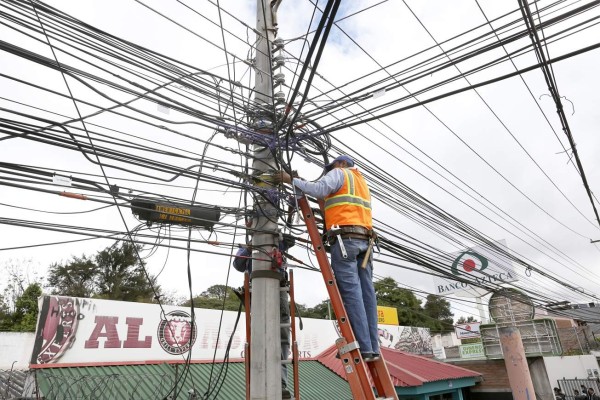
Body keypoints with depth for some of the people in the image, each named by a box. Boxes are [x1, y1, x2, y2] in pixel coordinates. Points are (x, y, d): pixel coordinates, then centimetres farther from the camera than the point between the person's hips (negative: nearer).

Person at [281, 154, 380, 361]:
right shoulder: (362, 182, 33)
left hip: (345, 238, -7)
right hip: (365, 239, 7)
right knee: (366, 292, 1)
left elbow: (319, 190, -9)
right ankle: (373, 348, -1)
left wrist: (292, 180, -2)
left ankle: (363, 348, -15)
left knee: (351, 292, -12)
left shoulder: (339, 173, 9)